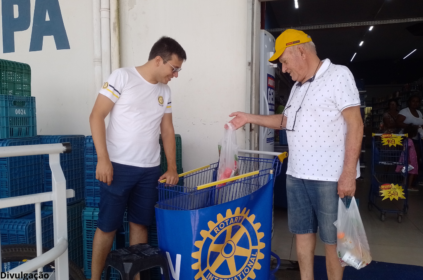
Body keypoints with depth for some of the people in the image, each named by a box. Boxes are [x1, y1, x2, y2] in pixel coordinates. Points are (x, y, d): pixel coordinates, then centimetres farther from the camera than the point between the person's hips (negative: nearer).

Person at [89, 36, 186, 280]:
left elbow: (167, 130, 15)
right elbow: (96, 116, -9)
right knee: (107, 226, 4)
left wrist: (172, 167, 9)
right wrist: (103, 159, -16)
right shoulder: (122, 77, -6)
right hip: (118, 167, -5)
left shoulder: (165, 92, 11)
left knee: (140, 224, 11)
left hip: (150, 170, 5)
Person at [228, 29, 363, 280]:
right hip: (297, 174, 7)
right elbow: (286, 120, 25)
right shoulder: (298, 87, 16)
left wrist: (349, 173, -18)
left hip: (329, 177, -7)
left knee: (332, 239, 5)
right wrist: (250, 118, 17)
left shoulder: (338, 74, -6)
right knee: (302, 232, 14)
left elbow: (355, 124, -13)